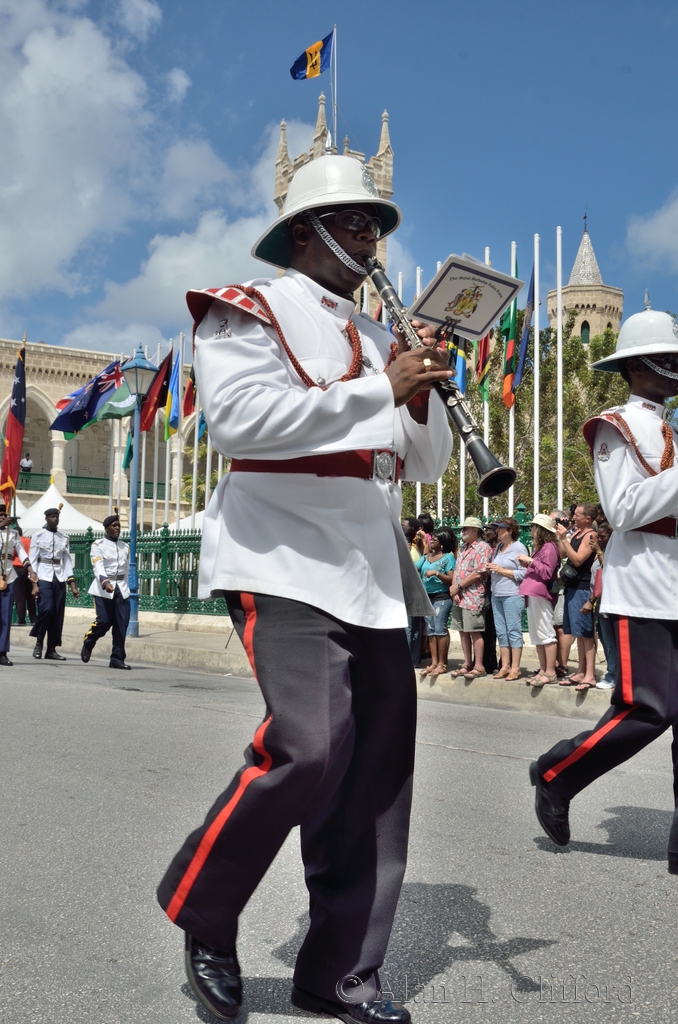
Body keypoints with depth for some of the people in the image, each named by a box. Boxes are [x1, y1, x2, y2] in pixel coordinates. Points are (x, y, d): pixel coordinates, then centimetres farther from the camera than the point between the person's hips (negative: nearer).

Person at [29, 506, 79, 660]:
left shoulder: (64, 538, 13)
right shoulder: (38, 535, 3)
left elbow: (67, 561, 13)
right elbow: (32, 559, -1)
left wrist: (73, 585, 7)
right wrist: (34, 582, -10)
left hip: (59, 578, 4)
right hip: (43, 576, -4)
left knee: (58, 614, 1)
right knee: (46, 609, -20)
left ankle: (51, 649, 8)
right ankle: (38, 642, -1)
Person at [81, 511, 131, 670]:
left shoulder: (125, 547, 13)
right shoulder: (98, 545, -3)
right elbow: (98, 567, -17)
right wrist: (105, 583, -33)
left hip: (122, 589, 5)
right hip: (103, 589, -5)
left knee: (122, 624, -2)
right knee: (104, 621, -10)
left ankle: (117, 659, 4)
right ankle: (87, 644, 19)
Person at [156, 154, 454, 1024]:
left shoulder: (376, 338, 22)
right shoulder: (252, 310, 2)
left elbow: (425, 463, 21)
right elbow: (236, 417, -18)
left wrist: (421, 392, 0)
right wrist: (380, 388, -17)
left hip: (374, 571, 7)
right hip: (285, 560, -7)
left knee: (380, 761, 4)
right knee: (310, 747, -19)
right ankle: (202, 912, 8)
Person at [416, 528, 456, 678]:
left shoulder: (448, 557, -4)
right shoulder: (425, 557, 14)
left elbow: (451, 579, -11)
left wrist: (437, 573, -20)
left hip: (441, 597, -7)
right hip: (427, 597, 7)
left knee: (440, 629, -8)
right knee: (430, 630, 6)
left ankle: (442, 663, -4)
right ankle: (434, 662, 8)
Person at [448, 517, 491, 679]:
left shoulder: (482, 548, -8)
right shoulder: (463, 548, 19)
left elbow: (477, 574, -16)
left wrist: (458, 587, -10)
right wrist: (454, 588, -2)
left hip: (473, 597, -8)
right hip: (459, 597, 8)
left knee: (474, 632, -5)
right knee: (463, 631, 10)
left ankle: (478, 666, 0)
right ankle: (467, 664, 17)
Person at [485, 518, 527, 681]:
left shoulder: (518, 548, -5)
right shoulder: (498, 547, 17)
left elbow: (523, 573, -13)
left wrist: (501, 570, -13)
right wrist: (490, 569, 6)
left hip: (512, 595, -8)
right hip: (496, 594, 8)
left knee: (513, 631, -4)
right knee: (501, 632, 8)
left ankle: (515, 668, 0)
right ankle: (505, 666, 14)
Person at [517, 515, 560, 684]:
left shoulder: (549, 547, -8)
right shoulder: (539, 547, 22)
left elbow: (547, 572, -16)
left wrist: (530, 561, -14)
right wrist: (527, 565, 11)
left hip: (540, 595, -11)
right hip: (533, 595, 11)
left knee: (546, 634, -9)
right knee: (536, 636, 11)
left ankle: (550, 673, -8)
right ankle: (543, 671, 15)